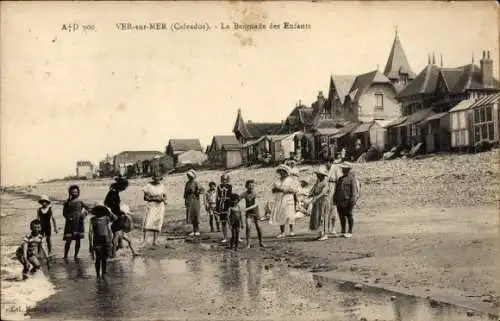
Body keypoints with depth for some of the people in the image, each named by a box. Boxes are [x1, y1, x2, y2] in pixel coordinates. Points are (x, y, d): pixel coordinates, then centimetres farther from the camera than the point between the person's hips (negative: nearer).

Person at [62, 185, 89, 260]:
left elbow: (87, 208, 16)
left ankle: (76, 255, 17)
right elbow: (64, 213, -1)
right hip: (70, 223, -3)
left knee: (78, 240, 6)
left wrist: (84, 214, 1)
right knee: (68, 240, -5)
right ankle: (65, 256, 6)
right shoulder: (67, 202, -1)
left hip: (79, 223, 3)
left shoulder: (80, 202, 6)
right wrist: (69, 218, -15)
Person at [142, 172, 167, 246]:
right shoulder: (149, 185, -5)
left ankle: (155, 241, 6)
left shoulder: (161, 186, 9)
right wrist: (154, 198, -18)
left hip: (160, 207, 4)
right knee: (147, 223, -15)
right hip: (151, 206, -4)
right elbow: (145, 197, -7)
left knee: (158, 224, 2)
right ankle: (144, 240, -9)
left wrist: (164, 199, -5)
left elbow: (164, 195, 18)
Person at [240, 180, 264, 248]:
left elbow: (255, 204, -19)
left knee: (258, 227, 4)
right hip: (248, 213, 0)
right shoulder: (244, 194, -7)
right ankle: (248, 244, -8)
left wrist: (247, 208, -30)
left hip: (255, 212, 0)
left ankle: (260, 242, 20)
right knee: (248, 227, -14)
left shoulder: (255, 194, -12)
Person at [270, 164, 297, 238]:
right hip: (279, 200, 4)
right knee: (280, 216, -1)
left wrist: (283, 190, -17)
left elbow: (293, 190, -7)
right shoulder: (278, 181, 15)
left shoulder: (290, 180, 1)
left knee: (289, 215, -7)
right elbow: (273, 190, 15)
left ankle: (291, 230, 7)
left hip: (287, 199, -4)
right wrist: (275, 189, -8)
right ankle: (282, 232, 2)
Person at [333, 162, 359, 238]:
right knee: (341, 216, 10)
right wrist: (335, 199, 14)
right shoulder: (340, 178, 17)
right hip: (340, 202, 7)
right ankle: (343, 231, 19)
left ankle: (350, 232, 8)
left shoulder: (351, 179, -6)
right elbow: (337, 190, 20)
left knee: (349, 216, 0)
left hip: (347, 201, -7)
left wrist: (352, 201, -18)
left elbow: (354, 191, -12)